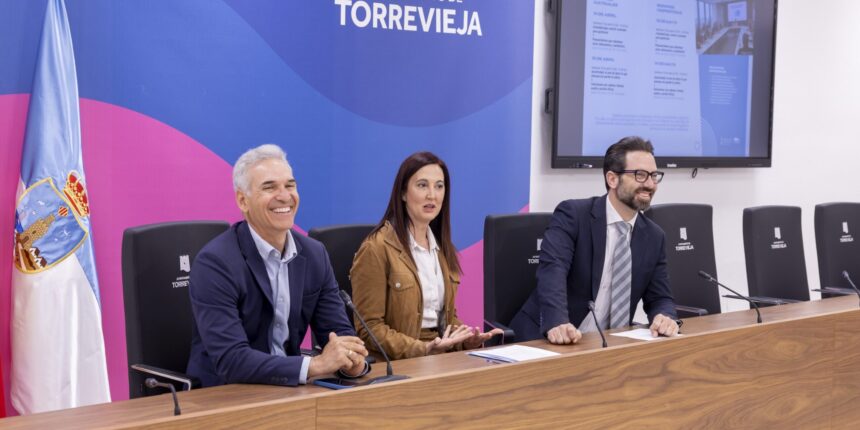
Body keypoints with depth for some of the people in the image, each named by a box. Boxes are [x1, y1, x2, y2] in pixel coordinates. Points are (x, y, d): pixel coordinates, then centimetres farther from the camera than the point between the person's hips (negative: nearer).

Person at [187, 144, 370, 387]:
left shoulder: (314, 255, 3)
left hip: (288, 389, 6)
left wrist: (352, 360, -18)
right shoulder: (215, 262, -15)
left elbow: (338, 332, 4)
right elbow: (230, 361, -22)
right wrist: (315, 365, -29)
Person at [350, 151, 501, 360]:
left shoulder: (443, 248, 14)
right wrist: (423, 349, -22)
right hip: (395, 364, -7)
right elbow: (369, 328, -10)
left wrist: (466, 339, -1)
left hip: (441, 359, 7)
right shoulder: (376, 248, -9)